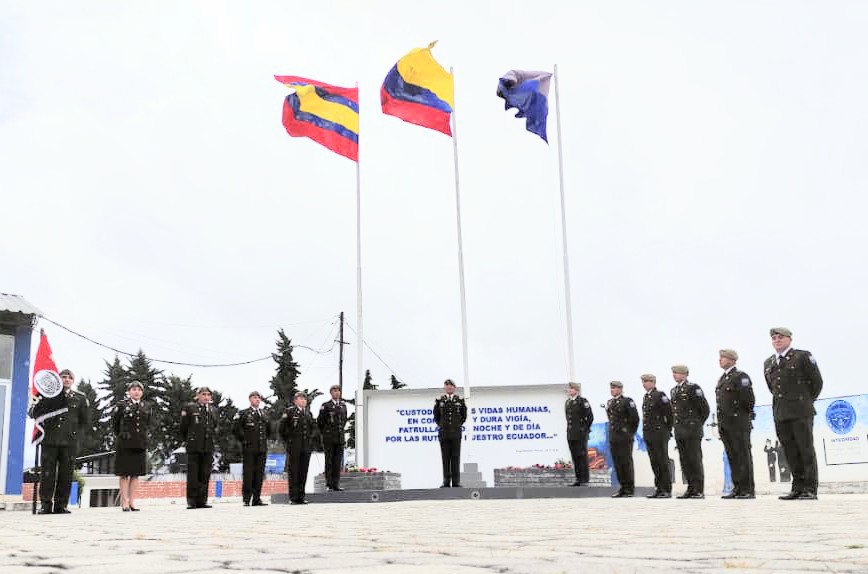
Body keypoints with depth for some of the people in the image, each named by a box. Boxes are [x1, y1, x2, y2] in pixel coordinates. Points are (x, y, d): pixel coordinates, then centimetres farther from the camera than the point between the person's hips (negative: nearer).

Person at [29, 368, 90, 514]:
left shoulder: (80, 398, 12)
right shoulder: (48, 394, 11)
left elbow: (85, 421, 17)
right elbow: (33, 414, 10)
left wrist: (76, 434, 7)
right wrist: (38, 403, -10)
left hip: (69, 442, 1)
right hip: (50, 440, 0)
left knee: (66, 475, -1)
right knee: (47, 473, -2)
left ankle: (61, 505, 4)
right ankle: (46, 505, 3)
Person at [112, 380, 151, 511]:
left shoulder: (146, 408, 10)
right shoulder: (122, 405, -1)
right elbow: (114, 423, 7)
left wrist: (142, 435, 11)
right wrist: (121, 435, 6)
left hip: (140, 445, 4)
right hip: (125, 445, -4)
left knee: (135, 474, 5)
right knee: (124, 474, -1)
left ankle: (132, 501, 10)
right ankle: (124, 502, 2)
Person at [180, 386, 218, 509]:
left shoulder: (213, 410, 13)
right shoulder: (189, 408, 0)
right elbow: (183, 427, 6)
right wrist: (187, 440, 10)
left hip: (208, 447, 4)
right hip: (194, 447, -4)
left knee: (205, 476, 4)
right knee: (192, 475, -2)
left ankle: (202, 500, 9)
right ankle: (191, 501, 3)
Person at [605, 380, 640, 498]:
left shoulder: (627, 401, -8)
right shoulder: (609, 403, 13)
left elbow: (635, 418, -10)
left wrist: (630, 433, -6)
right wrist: (613, 431, 13)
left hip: (625, 438, -7)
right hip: (613, 437, 7)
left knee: (626, 462, -3)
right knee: (617, 463, 8)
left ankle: (629, 489, 4)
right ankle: (623, 487, 15)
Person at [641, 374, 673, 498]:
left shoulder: (660, 395, -9)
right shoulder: (646, 397, 16)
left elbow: (669, 412, -12)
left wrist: (667, 429, -7)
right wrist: (646, 430, 14)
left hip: (659, 434, -8)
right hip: (648, 434, 8)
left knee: (663, 462, -4)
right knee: (654, 463, 9)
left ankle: (667, 490, 0)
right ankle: (659, 489, 14)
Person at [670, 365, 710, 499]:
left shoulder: (693, 388, -8)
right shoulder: (674, 390, 15)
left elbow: (705, 409, -7)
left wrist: (697, 424, -1)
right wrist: (676, 425, 14)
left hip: (692, 431, -7)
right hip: (679, 431, 7)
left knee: (695, 460, -5)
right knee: (685, 461, 8)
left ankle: (699, 490, -2)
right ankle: (691, 488, 13)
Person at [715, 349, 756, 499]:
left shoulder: (740, 376, -6)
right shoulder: (722, 379, 19)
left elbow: (749, 399, -13)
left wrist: (744, 416, -5)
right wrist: (720, 423, 15)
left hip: (739, 423, -8)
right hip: (725, 424, 8)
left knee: (743, 456, -6)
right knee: (732, 457, 9)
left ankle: (748, 489, -3)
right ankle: (738, 488, 13)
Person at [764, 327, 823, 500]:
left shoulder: (802, 356, -1)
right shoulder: (768, 363, 15)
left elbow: (817, 382, 3)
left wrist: (806, 402, 9)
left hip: (801, 412, -5)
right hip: (780, 413, 5)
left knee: (806, 450, -3)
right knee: (790, 453, 5)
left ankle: (810, 489, 1)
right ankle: (798, 487, 10)